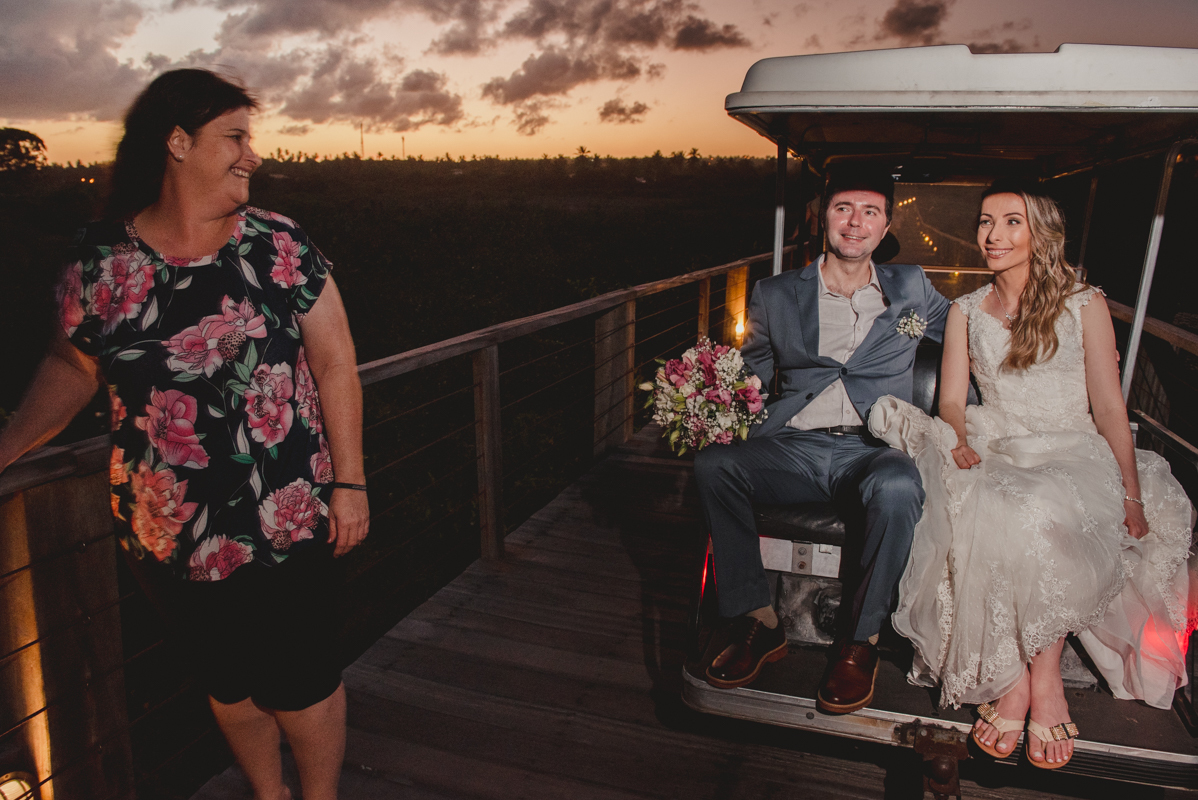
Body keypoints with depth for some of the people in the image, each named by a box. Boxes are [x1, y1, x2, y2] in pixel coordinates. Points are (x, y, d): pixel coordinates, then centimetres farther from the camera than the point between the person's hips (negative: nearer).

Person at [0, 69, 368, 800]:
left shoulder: (280, 246, -6)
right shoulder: (99, 261, -2)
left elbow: (335, 361, -6)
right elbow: (72, 367, 12)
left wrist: (349, 481, -8)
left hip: (288, 522, -2)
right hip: (174, 532, 2)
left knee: (302, 686, 9)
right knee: (229, 682, 21)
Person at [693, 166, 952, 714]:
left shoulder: (911, 290, 16)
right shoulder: (777, 296, 16)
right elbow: (748, 378, 19)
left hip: (873, 450, -1)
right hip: (792, 448, 1)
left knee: (897, 486, -37)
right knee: (713, 464, -28)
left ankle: (861, 643, -16)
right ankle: (758, 623, -14)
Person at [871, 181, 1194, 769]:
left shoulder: (1084, 306, 7)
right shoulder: (966, 311, 14)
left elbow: (1109, 407, 2)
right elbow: (951, 401, 9)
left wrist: (1132, 495, -7)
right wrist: (959, 442, -14)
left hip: (1071, 454, -2)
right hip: (994, 454, 2)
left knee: (1040, 516, -37)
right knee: (981, 516, -34)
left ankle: (1043, 676, -23)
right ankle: (1010, 679, -23)